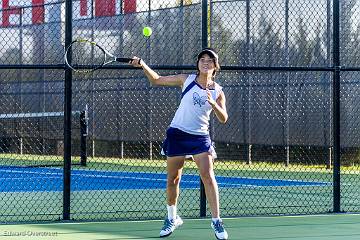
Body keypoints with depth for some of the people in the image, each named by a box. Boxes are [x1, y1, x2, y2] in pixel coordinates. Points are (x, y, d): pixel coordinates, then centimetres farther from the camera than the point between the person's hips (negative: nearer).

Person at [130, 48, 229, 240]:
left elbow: (223, 119, -6)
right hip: (177, 133, 1)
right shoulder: (186, 80, 0)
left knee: (208, 177, -14)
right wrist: (142, 65, -9)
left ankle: (216, 221, -8)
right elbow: (156, 80, 6)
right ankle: (172, 219, 26)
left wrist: (213, 104, -24)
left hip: (200, 137, 0)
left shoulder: (218, 91, 1)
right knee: (172, 179, 7)